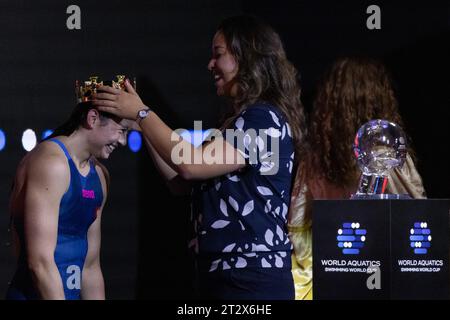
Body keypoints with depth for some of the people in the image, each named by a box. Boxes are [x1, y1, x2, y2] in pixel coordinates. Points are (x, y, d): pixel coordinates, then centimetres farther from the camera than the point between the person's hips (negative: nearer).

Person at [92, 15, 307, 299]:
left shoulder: (264, 119, -12)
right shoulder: (241, 123, 20)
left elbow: (191, 165, -19)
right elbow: (182, 180, 17)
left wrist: (142, 113, -10)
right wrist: (144, 126, 9)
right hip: (227, 274, 9)